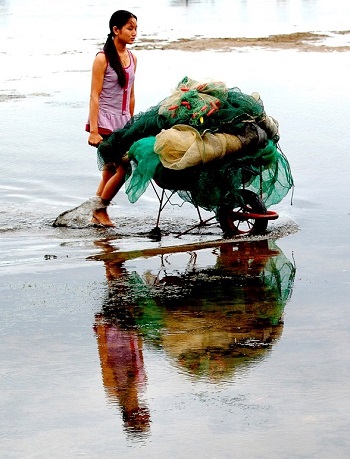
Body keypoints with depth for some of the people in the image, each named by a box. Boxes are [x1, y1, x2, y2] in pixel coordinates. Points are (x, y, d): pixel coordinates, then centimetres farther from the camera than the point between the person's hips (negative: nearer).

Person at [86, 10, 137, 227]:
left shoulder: (132, 58, 10)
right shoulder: (103, 59, -10)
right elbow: (95, 96, -13)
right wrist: (93, 131, -18)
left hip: (123, 123, 7)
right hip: (105, 123, -7)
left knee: (110, 171, 10)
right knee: (123, 168, -11)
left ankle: (97, 214, 18)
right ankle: (100, 209, 5)